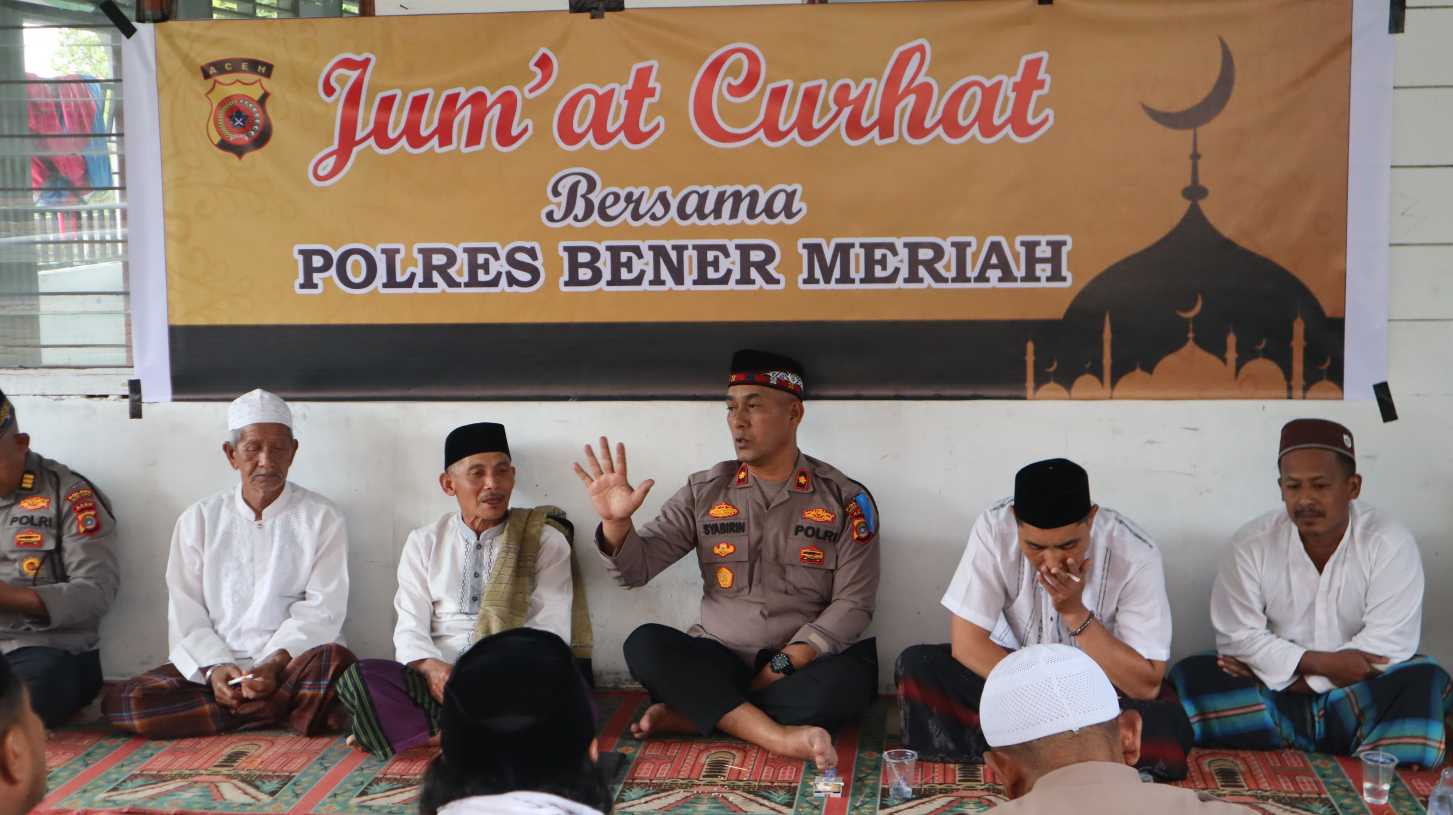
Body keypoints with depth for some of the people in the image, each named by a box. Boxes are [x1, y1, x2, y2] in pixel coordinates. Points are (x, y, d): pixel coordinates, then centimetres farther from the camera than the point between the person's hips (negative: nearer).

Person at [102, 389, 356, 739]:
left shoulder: (321, 518, 7)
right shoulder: (199, 519, 13)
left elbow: (320, 610, -3)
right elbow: (185, 611, 5)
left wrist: (274, 664, -19)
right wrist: (214, 668, -14)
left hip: (291, 662, -3)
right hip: (211, 662, 3)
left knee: (334, 661, -36)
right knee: (120, 702, -23)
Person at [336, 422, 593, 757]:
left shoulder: (546, 540, 8)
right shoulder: (424, 542, 15)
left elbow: (550, 631, 0)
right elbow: (411, 626, 7)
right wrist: (431, 667, -16)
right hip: (439, 679, 2)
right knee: (361, 677, -27)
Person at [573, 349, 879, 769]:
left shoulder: (845, 499, 0)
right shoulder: (705, 492, 6)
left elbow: (852, 604, -4)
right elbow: (636, 569, 4)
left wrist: (782, 666, -15)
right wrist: (616, 522, -18)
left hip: (801, 667, -1)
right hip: (717, 664, 2)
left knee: (850, 679, -34)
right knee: (645, 645, -27)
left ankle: (692, 713, -23)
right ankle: (781, 737, -35)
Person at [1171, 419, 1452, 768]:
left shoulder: (1390, 542, -10)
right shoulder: (1251, 543, -5)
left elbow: (1387, 645, -16)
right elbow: (1237, 635, -8)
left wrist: (1273, 665, -17)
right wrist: (1321, 662, -21)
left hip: (1361, 698, -1)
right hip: (1273, 700, 1)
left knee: (1424, 685, -30)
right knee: (1193, 678, -24)